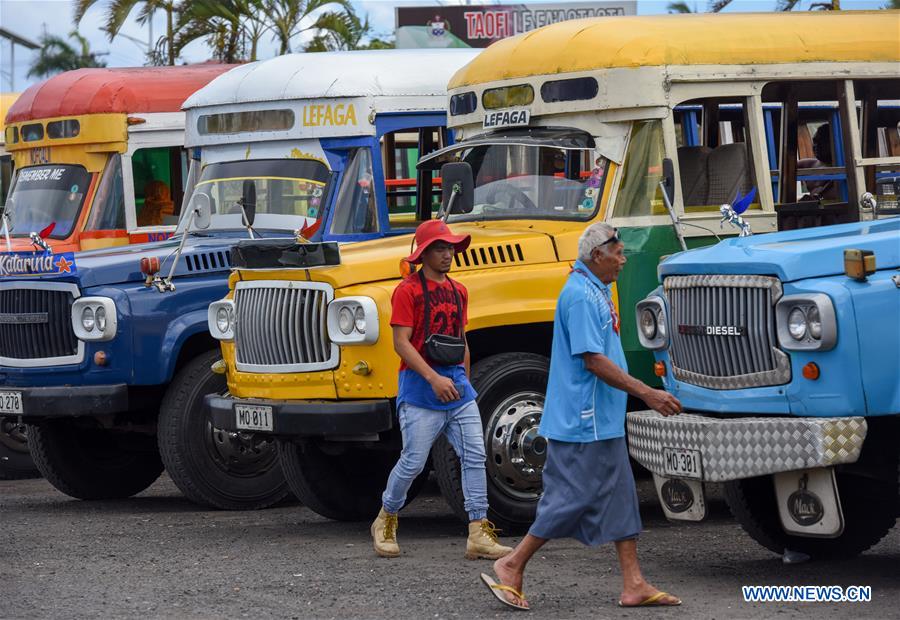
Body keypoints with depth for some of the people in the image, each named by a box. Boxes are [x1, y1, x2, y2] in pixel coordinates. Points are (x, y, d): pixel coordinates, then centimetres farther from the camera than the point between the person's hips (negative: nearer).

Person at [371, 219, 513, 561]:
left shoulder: (458, 291, 14)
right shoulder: (408, 290, -7)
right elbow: (401, 342, -14)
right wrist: (433, 379, -22)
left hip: (457, 385, 6)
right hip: (420, 388, -6)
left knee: (474, 456, -4)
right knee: (413, 461, -1)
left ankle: (479, 534, -5)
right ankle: (385, 522, 21)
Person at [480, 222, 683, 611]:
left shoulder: (595, 291, 15)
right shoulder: (581, 295, -18)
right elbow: (593, 360, -24)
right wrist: (646, 393, -22)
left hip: (602, 421, 11)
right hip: (583, 422, -11)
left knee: (620, 497, 9)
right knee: (570, 498, -6)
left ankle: (634, 585, 10)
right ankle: (512, 567, 3)